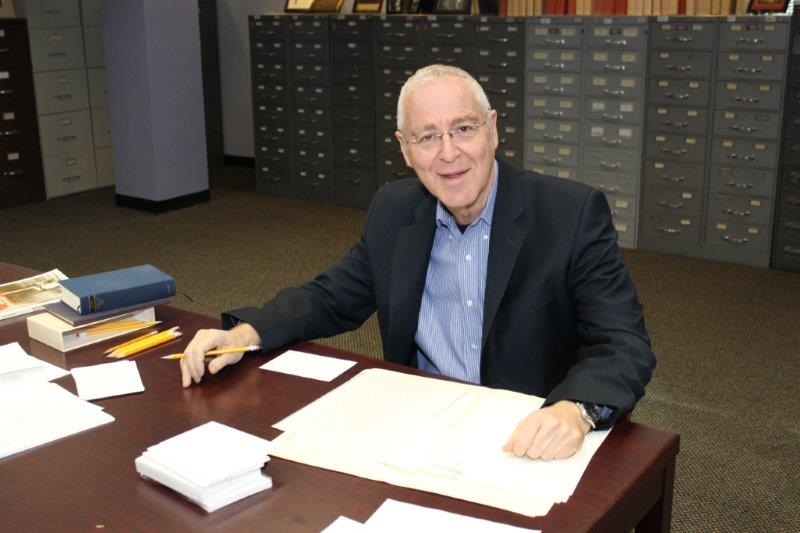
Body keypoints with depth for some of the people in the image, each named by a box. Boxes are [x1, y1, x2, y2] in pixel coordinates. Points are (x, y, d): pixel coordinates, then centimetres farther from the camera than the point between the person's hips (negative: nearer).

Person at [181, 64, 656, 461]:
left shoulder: (574, 213, -12)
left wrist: (575, 411, -38)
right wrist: (246, 331, -8)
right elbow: (332, 298, 11)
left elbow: (625, 344, -16)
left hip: (531, 446, -3)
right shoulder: (393, 211, 1)